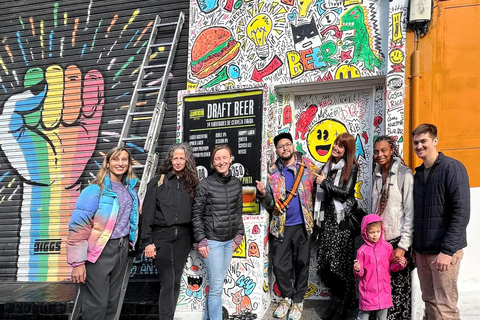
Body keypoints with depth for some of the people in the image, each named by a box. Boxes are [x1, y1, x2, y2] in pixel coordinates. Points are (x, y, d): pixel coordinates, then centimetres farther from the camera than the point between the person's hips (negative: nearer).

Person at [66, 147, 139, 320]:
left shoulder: (130, 190, 9)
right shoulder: (95, 189, -12)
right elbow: (78, 226, -15)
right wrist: (78, 262, -18)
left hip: (122, 249, 6)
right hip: (100, 251, -6)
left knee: (112, 301, 13)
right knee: (97, 304, -3)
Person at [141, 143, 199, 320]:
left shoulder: (190, 183, 9)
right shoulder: (157, 182, 1)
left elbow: (195, 212, 10)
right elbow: (147, 213, -2)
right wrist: (147, 241, -8)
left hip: (183, 236, 3)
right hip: (162, 235, -3)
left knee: (176, 281, 6)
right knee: (167, 281, -9)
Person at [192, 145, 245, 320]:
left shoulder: (236, 183, 6)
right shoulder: (205, 184, -8)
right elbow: (197, 214, -5)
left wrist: (239, 234, 11)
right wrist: (201, 240, -10)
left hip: (230, 241, 5)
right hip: (212, 241, -5)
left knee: (216, 284, 11)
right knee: (216, 287, -6)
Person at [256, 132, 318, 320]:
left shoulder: (308, 166, -2)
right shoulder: (273, 173, 4)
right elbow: (271, 205, 3)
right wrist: (263, 194, -16)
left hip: (302, 225, -2)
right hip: (281, 225, 2)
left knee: (301, 263, 7)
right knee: (279, 265, 4)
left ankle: (298, 301, 20)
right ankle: (286, 297, 25)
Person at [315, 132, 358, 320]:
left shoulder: (351, 167, -3)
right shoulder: (328, 166, 14)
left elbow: (346, 192, -12)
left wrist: (324, 182, -7)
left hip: (342, 219, -6)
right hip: (327, 217, 6)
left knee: (339, 263, -7)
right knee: (325, 264, 3)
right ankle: (335, 301, 18)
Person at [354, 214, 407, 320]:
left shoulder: (387, 247, 1)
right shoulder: (362, 251, -6)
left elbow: (392, 266, 11)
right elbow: (360, 275, -3)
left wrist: (400, 264, -9)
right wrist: (357, 270, -25)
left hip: (384, 290, 2)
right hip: (367, 291, -2)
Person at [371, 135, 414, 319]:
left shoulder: (404, 174, -7)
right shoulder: (377, 175, 11)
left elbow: (410, 213, -10)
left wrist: (403, 246, -14)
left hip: (396, 240, -5)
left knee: (398, 289, -3)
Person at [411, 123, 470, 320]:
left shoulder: (452, 168, -8)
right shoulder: (418, 174, 14)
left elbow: (461, 213, -15)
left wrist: (447, 251, -19)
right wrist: (414, 246, 13)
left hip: (444, 251, -7)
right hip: (422, 251, 7)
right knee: (429, 303, 11)